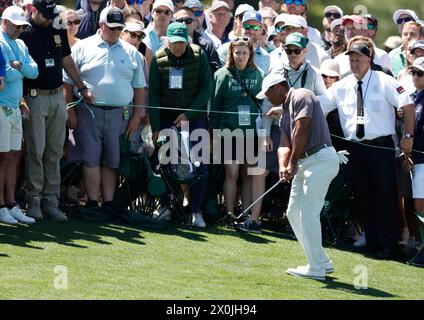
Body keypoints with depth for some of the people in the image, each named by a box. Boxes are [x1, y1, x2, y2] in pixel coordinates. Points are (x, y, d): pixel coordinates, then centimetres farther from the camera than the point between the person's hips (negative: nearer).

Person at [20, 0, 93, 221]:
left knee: (55, 152, 5)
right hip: (35, 98, -5)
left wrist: (82, 87, 20)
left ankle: (51, 201, 9)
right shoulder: (25, 33, -7)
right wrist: (21, 101, -19)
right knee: (36, 150, -5)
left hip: (57, 98, 6)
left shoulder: (58, 31, 11)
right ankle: (34, 201, 1)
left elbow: (67, 62, 21)